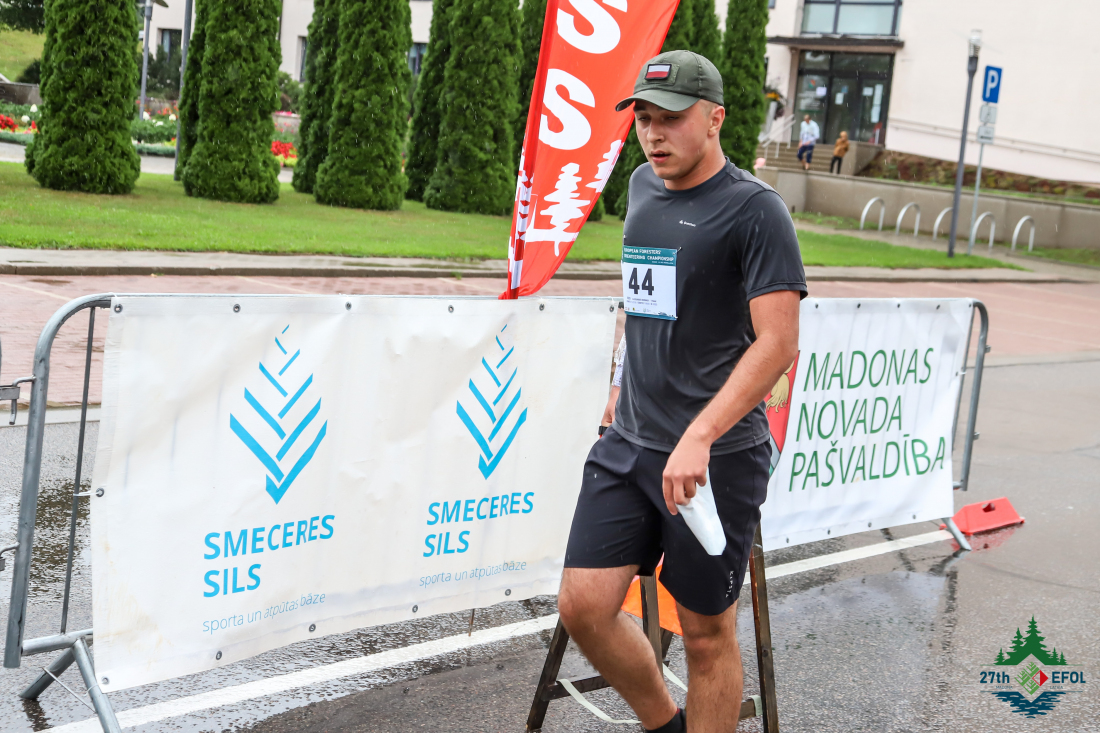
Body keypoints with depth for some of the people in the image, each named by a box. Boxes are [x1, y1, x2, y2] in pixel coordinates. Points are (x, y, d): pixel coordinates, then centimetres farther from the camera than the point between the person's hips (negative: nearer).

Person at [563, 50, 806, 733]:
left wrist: (699, 437, -27)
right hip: (628, 444, 6)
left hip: (717, 457, -6)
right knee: (584, 605, 1)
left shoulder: (756, 210, -12)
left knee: (707, 632, 4)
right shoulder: (644, 187, 11)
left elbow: (777, 343, -19)